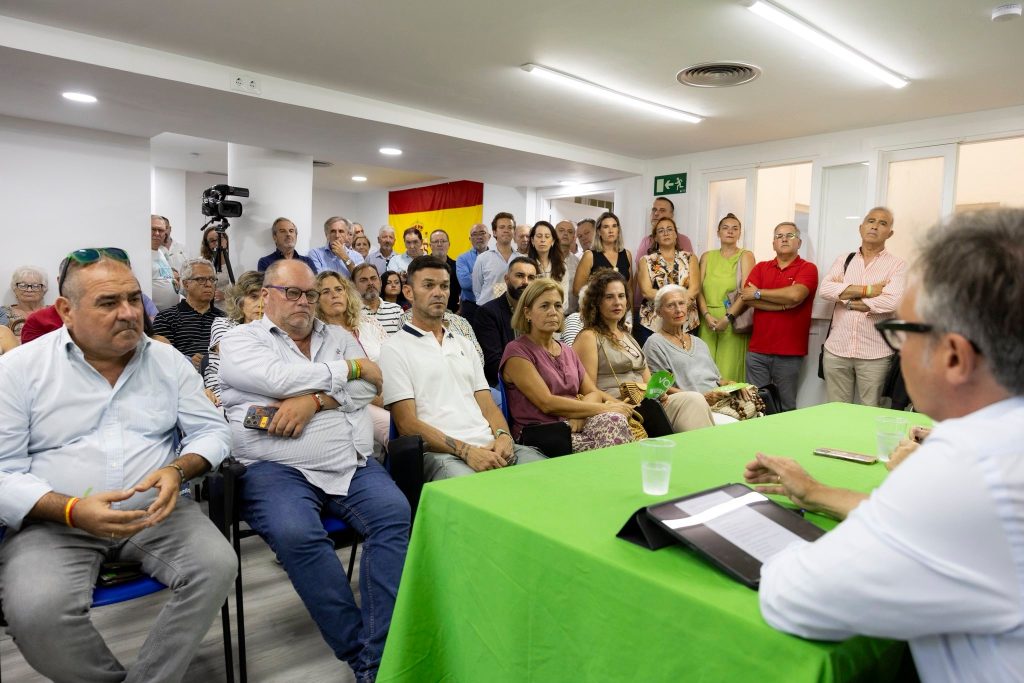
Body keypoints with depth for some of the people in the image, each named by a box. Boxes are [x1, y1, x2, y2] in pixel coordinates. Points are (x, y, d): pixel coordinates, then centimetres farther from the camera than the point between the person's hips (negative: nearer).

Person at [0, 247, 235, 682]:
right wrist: (71, 511, -22)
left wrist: (178, 470, -16)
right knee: (37, 611, -29)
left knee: (217, 565, -23)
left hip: (157, 513, 2)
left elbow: (212, 431, 6)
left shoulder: (168, 361, 5)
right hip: (54, 521, -1)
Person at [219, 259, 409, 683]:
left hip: (353, 464, 4)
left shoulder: (338, 337, 21)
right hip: (276, 468, -3)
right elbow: (280, 378, -11)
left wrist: (313, 400, -12)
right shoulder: (240, 341, 9)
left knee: (396, 514, -23)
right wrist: (350, 368, 0)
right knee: (297, 533, -33)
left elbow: (366, 389, 6)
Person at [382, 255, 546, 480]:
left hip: (489, 446, 6)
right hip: (440, 453, -6)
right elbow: (407, 424, -5)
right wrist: (465, 451, -16)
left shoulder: (463, 344, 24)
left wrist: (503, 436, -5)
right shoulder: (395, 350, 5)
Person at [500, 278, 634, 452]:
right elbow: (547, 403, -12)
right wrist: (605, 408, -11)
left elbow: (593, 393, 13)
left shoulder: (568, 351, 21)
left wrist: (579, 414, -12)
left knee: (615, 420, -27)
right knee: (612, 420, -28)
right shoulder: (516, 352, -3)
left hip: (576, 426, 6)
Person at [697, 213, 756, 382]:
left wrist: (728, 317, -17)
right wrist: (707, 315, -8)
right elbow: (699, 289, 7)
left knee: (729, 371, -6)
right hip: (708, 323, 3)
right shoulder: (707, 256, 15)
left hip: (733, 323, -3)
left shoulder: (745, 256, 5)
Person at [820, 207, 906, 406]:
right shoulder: (843, 260, 10)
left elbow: (892, 301, -16)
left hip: (875, 354, -2)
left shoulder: (897, 264, 1)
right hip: (836, 349, 3)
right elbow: (825, 289, -7)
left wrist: (844, 297, -8)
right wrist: (866, 290, -12)